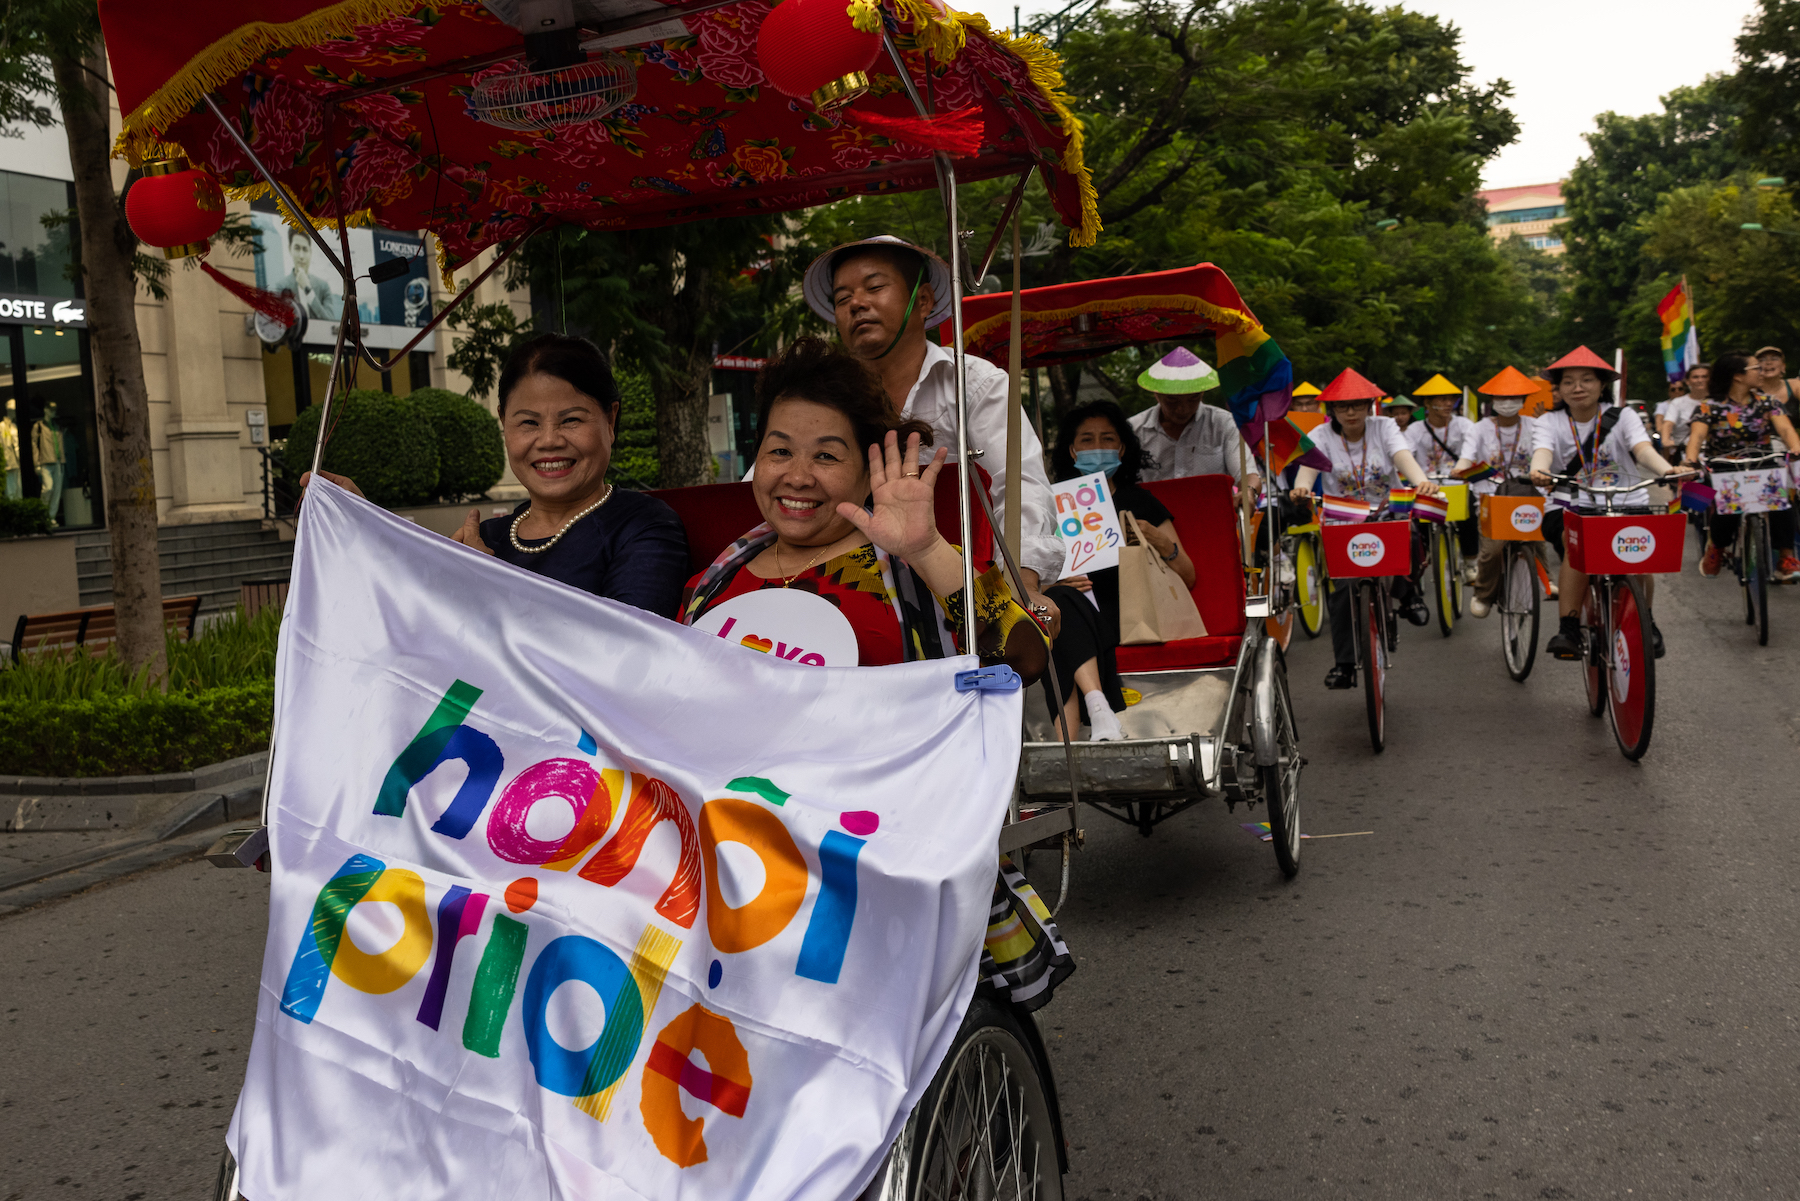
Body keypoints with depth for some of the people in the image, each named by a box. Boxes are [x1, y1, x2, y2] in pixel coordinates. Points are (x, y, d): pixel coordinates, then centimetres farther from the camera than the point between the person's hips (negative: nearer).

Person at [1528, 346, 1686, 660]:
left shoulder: (1622, 416, 4)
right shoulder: (1551, 422, 4)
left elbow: (1643, 449, -15)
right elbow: (1542, 452, -18)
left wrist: (1667, 469, -38)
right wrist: (1538, 472, -44)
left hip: (1627, 504, 0)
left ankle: (1644, 622, 0)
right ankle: (1568, 630, -27)